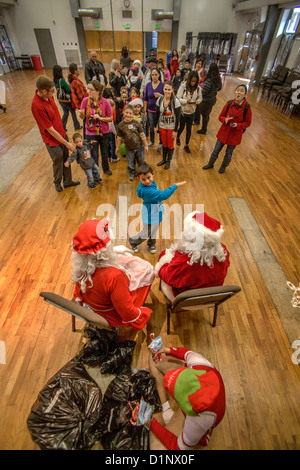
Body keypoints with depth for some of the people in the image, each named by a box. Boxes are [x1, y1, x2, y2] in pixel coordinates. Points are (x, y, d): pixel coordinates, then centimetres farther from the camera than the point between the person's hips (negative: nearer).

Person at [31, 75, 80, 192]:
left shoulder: (47, 95, -5)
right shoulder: (37, 106, -29)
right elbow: (50, 130, -25)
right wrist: (67, 144, -20)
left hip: (61, 134, 7)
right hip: (52, 140, -7)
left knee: (66, 158, 17)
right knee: (58, 161, 11)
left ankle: (67, 181, 35)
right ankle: (57, 182, 37)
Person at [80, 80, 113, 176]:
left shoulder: (105, 102, -11)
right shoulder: (85, 100, -8)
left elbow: (110, 118, -7)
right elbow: (83, 117, -1)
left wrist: (100, 118, -21)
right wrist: (81, 113, -23)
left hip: (104, 132, 0)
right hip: (91, 133, 0)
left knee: (105, 153, 18)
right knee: (94, 155, 9)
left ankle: (106, 168, 45)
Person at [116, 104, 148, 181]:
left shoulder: (136, 123, -8)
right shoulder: (121, 125, -6)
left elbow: (142, 135, -3)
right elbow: (119, 137, 4)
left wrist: (146, 145, -2)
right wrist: (118, 147, 8)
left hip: (139, 146, 0)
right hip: (129, 148, 0)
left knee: (141, 162, 15)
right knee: (130, 164, 10)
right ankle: (131, 174, 35)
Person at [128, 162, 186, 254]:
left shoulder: (151, 182, -9)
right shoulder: (146, 191, -38)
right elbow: (163, 195, -39)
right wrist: (175, 185, -34)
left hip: (156, 213, 8)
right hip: (150, 216, -8)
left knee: (154, 231, 27)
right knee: (146, 233, 15)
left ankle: (151, 244, 54)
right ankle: (133, 241, 42)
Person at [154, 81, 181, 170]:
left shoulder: (176, 101, -17)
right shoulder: (160, 100, -6)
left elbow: (178, 117, -13)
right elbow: (157, 114, 3)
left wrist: (175, 130, -15)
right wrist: (155, 126, 4)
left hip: (171, 127, -3)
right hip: (162, 126, 3)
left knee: (170, 145, 9)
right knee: (164, 144, 15)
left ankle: (168, 161, 28)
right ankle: (164, 159, 35)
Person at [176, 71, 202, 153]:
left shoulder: (198, 88, -6)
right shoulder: (183, 86, -14)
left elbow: (200, 98, 3)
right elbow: (178, 98, -14)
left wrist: (196, 101, -18)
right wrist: (186, 101, -27)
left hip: (191, 112, 2)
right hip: (182, 111, -2)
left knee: (189, 129, 8)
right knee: (181, 127, 15)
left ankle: (186, 145, 22)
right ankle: (178, 138, 46)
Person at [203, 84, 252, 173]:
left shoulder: (247, 107, -15)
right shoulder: (229, 103, -9)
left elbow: (247, 123, -7)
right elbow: (221, 116, 1)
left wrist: (238, 125, -25)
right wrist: (225, 119, -22)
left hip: (235, 134, -2)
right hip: (224, 131, 2)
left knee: (228, 153, 14)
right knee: (216, 150, 13)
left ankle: (223, 166, 41)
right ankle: (210, 164, 39)